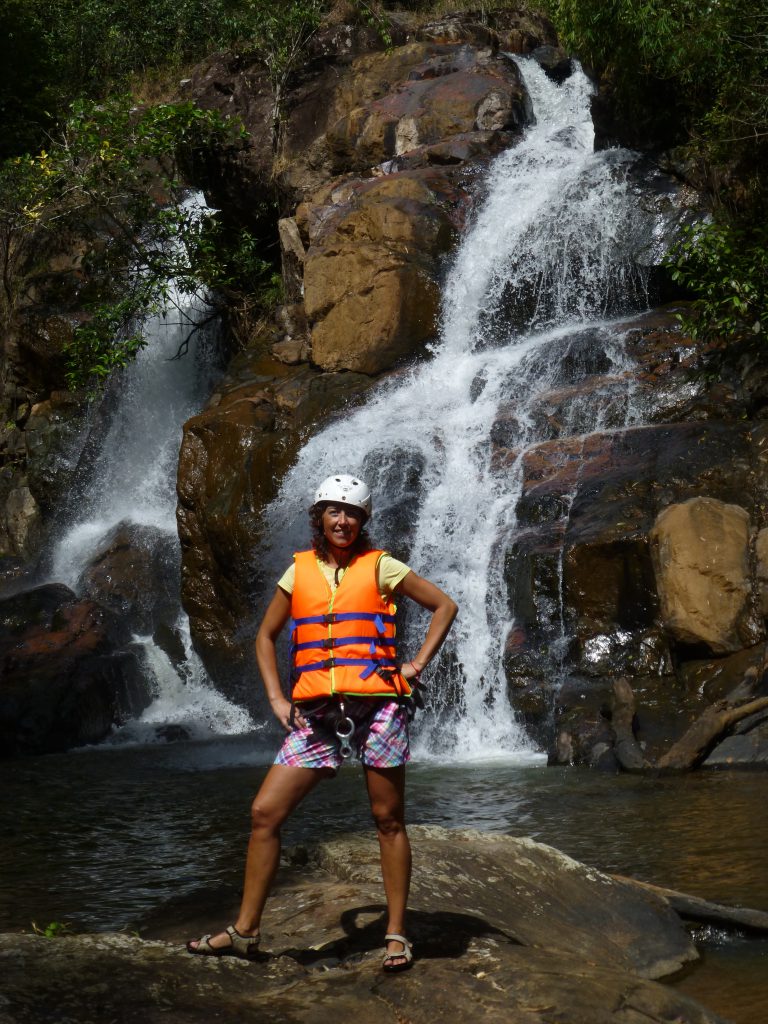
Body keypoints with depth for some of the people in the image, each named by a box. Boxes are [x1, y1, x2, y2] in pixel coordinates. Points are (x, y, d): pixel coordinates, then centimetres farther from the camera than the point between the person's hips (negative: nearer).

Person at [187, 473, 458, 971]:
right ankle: (245, 931, 7)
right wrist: (277, 699, 8)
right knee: (265, 814, -2)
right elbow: (266, 636, 19)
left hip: (377, 704, -3)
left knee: (389, 821, 3)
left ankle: (397, 934, 14)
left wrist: (418, 664, -1)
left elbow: (445, 605, 7)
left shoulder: (380, 567, 3)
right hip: (316, 712, 3)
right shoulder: (299, 571, 12)